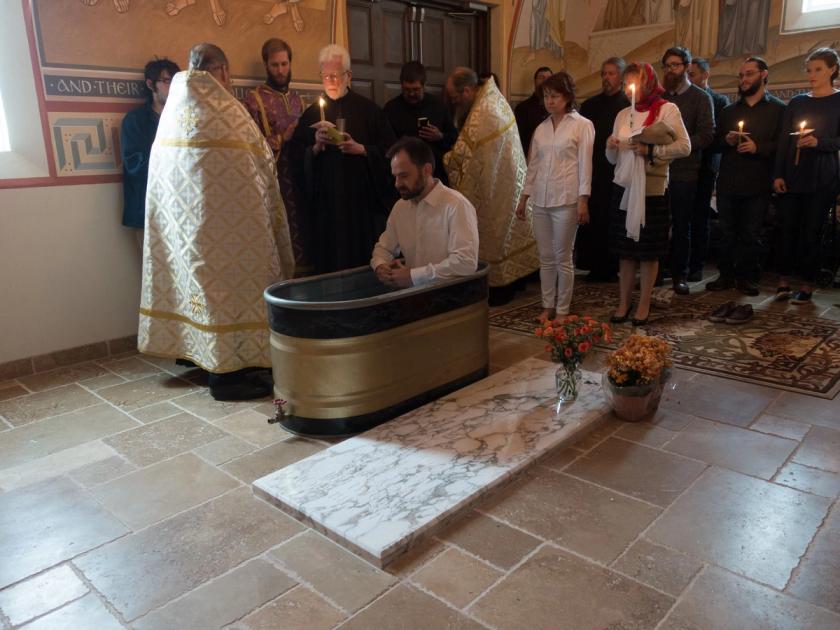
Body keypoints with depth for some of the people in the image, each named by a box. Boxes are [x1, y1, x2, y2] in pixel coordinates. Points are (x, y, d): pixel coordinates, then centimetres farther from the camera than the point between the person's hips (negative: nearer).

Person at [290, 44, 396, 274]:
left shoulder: (368, 109, 5)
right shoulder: (312, 114, 11)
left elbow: (388, 151, 0)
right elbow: (298, 157, 7)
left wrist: (361, 149, -14)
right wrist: (316, 147, -11)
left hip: (363, 197, -1)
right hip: (326, 201, 2)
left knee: (364, 259, 1)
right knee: (329, 262, 2)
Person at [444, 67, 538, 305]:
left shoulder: (482, 113, -26)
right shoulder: (493, 97, 5)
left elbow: (463, 154, -23)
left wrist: (444, 159, -6)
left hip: (494, 184, -10)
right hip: (509, 176, 10)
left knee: (492, 232, 2)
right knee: (507, 227, 17)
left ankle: (497, 288, 13)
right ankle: (512, 277, 29)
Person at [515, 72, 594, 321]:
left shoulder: (582, 125, 0)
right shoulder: (541, 128, 13)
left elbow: (585, 165, -5)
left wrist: (583, 201, -12)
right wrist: (524, 197, 13)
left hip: (566, 200, -4)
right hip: (541, 200, 5)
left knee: (563, 258, 1)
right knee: (546, 257, 9)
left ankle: (562, 310, 11)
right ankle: (548, 306, 18)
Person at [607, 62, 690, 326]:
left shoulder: (667, 109, -1)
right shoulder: (623, 114, 13)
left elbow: (684, 146, -5)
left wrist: (652, 151, -13)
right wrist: (612, 147, -6)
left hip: (652, 189, -4)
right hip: (624, 187, 4)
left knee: (648, 251, 3)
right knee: (625, 249, 6)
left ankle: (643, 305, 12)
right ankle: (624, 303, 14)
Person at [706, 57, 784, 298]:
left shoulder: (778, 109, 4)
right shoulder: (729, 111, 17)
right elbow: (714, 144, 15)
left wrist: (757, 147, -18)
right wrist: (726, 140, -6)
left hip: (758, 185, -3)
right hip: (728, 183, 3)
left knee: (751, 234, 2)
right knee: (727, 233, 7)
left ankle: (748, 277, 11)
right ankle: (726, 275, 15)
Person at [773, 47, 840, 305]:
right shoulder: (796, 102, 12)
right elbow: (783, 140, 9)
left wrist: (819, 142, -20)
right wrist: (778, 175, 1)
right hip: (792, 177, 3)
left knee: (811, 232, -2)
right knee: (789, 229, 1)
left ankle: (806, 285, 6)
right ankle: (784, 280, 8)